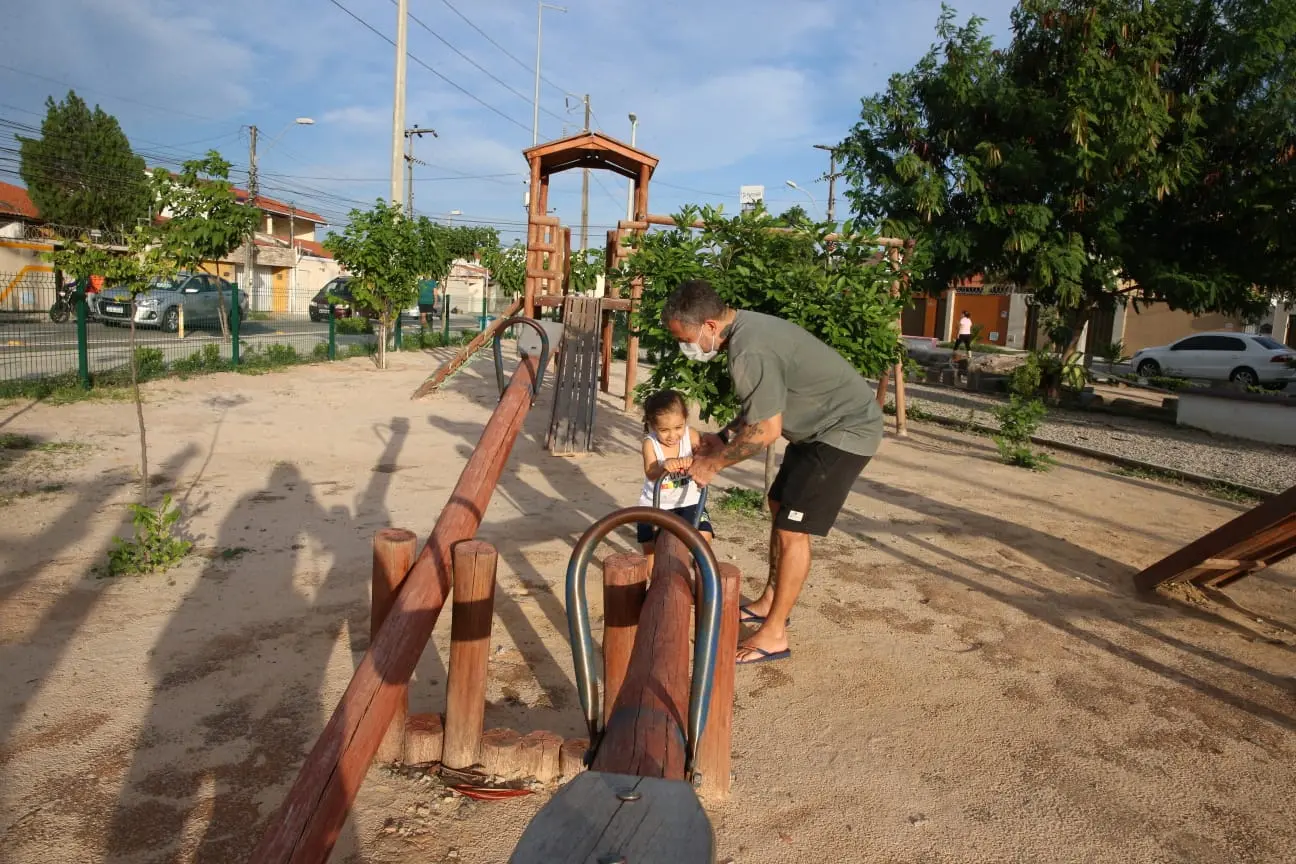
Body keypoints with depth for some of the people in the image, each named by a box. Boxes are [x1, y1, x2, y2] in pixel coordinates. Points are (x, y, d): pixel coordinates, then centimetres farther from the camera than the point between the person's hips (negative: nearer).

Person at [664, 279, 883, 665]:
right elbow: (760, 407, 14)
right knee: (780, 507, 18)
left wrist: (713, 463, -13)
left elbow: (765, 431, -25)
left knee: (793, 530, -7)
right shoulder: (745, 327, 3)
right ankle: (770, 602, 32)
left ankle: (774, 635, 4)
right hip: (822, 424, 10)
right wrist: (722, 437, 8)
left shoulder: (751, 352, -30)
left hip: (845, 430, -10)